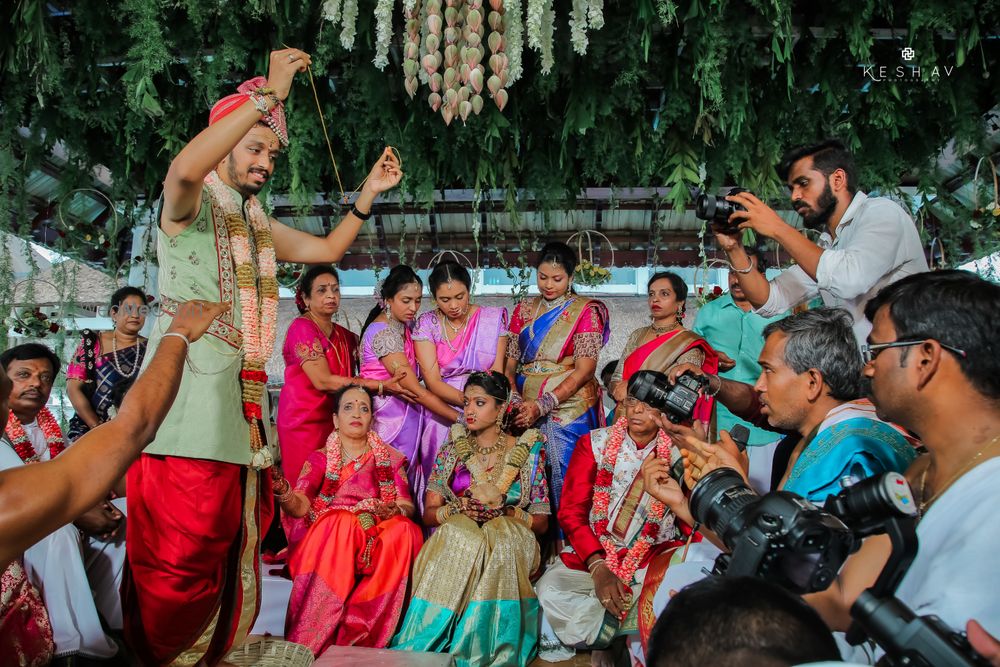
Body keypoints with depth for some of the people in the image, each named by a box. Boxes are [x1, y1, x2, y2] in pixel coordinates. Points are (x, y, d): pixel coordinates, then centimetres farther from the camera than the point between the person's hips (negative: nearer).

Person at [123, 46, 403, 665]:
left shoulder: (259, 226, 24)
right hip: (189, 387, -7)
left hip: (242, 396, 8)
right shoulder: (191, 204, 1)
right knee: (182, 550, -9)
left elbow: (328, 249, 25)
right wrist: (268, 95, -21)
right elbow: (184, 168, -24)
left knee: (233, 543, 10)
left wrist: (369, 194, 16)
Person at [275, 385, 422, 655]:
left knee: (405, 530, -30)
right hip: (326, 544, -1)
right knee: (343, 520, -34)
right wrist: (282, 491, -27)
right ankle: (308, 644, -31)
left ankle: (353, 638, -28)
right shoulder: (320, 458, 10)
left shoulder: (391, 458, 13)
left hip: (378, 546, 1)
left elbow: (408, 506, 3)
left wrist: (395, 510, -21)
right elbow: (300, 507, -5)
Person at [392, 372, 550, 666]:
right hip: (454, 538, 1)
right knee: (461, 533, -35)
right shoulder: (452, 449, 12)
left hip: (510, 539, -1)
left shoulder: (527, 451, 6)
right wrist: (459, 508, -12)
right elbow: (428, 514, 9)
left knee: (499, 536, -36)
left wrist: (505, 510, -12)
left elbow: (542, 522, 6)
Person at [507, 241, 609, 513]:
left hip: (569, 406, -3)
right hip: (526, 406, 4)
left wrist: (543, 405, -18)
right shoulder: (524, 309, 12)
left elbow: (585, 370, -9)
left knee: (563, 478, -7)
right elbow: (509, 363, 6)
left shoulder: (585, 310, 0)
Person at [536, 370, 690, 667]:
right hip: (593, 554, 0)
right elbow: (571, 512, -3)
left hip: (654, 559, 0)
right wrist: (599, 568, -17)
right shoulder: (594, 443, 3)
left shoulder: (678, 453, 2)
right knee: (550, 589, -27)